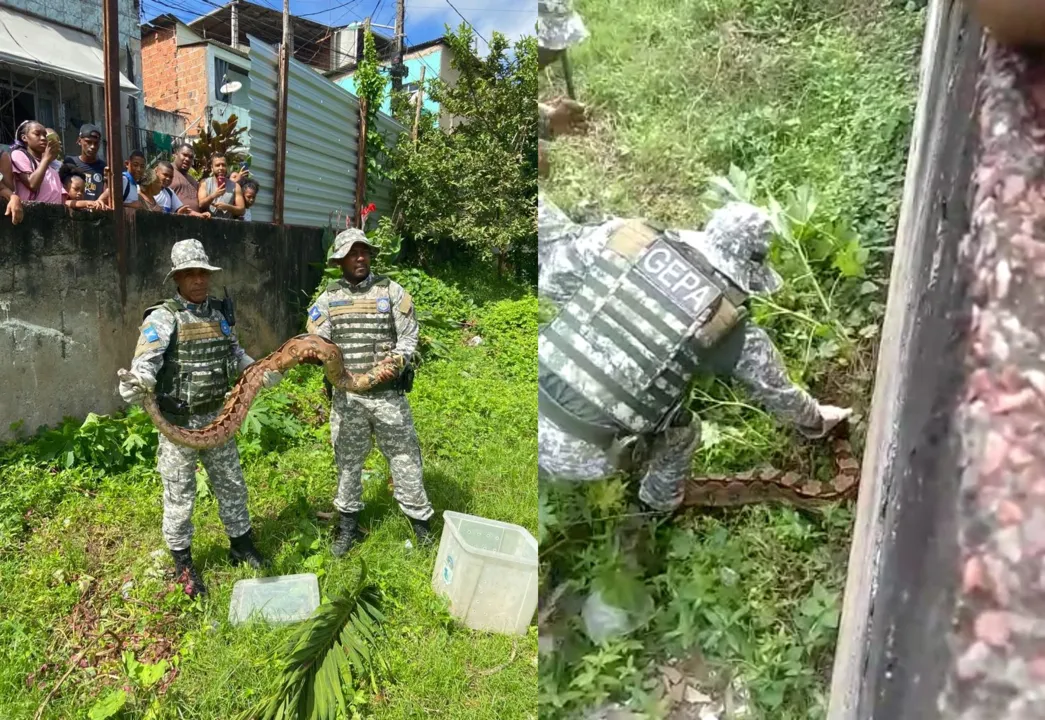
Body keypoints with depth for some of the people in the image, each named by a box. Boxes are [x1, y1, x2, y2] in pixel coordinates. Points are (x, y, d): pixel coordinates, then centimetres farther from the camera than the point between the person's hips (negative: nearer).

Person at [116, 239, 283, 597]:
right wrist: (135, 383, -45)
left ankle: (241, 544, 35)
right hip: (178, 423, -5)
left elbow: (235, 354, 21)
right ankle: (183, 562, 26)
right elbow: (145, 362, -24)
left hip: (216, 418, 6)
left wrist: (261, 372, 9)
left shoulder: (217, 313, 7)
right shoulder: (162, 318, -12)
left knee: (231, 483, 16)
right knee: (180, 496, 7)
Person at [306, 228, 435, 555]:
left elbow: (409, 335, -1)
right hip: (347, 394, 2)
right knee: (347, 460, 12)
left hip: (388, 392, -1)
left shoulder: (391, 290, 2)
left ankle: (420, 519, 18)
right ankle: (348, 523, 29)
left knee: (403, 455, 5)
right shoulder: (329, 297, 6)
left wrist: (398, 360, -18)